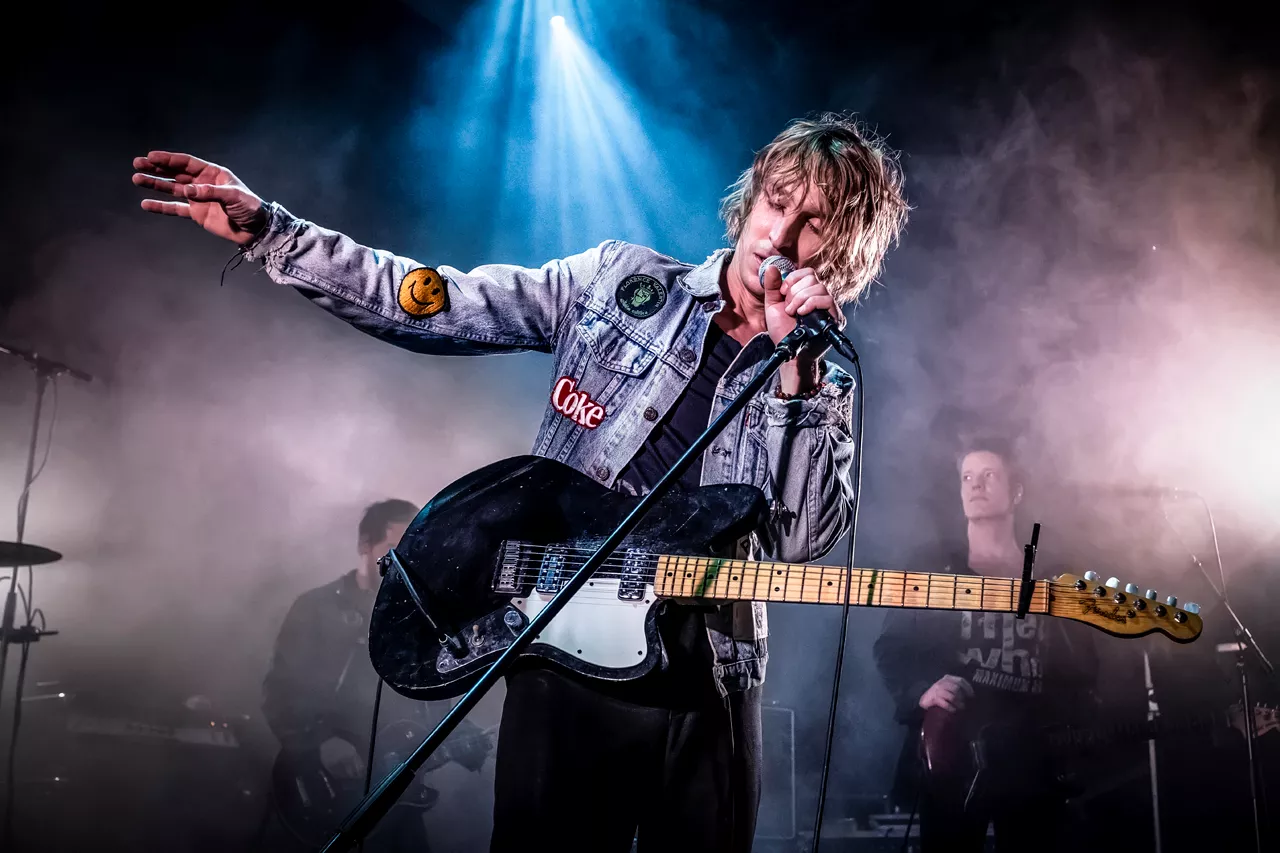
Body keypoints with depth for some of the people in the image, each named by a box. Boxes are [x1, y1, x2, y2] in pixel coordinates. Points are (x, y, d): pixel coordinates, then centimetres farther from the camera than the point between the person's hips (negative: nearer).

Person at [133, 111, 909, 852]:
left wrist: (794, 369, -19)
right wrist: (261, 227, -3)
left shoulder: (822, 385, 3)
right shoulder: (620, 281, 3)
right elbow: (425, 306, 2)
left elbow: (805, 540, -13)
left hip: (705, 684, 1)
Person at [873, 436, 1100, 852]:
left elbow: (1083, 671, 8)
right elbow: (889, 648, 3)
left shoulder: (1050, 579, 12)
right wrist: (919, 690, -15)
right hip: (951, 755, -1)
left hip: (1033, 759, 2)